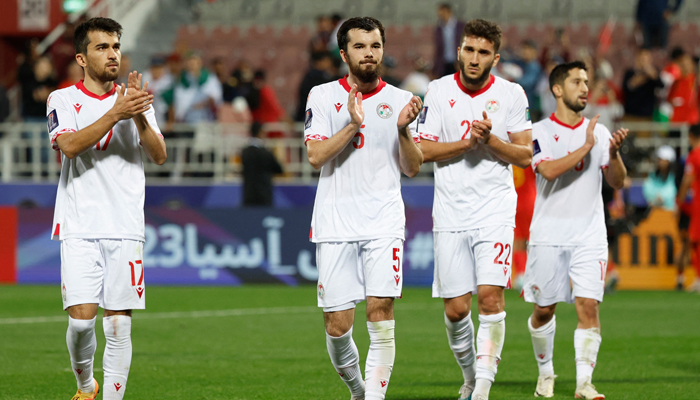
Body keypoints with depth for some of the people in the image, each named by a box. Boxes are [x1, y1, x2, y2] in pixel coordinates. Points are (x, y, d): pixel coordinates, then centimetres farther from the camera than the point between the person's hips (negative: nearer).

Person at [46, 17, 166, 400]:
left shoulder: (135, 100, 12)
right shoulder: (63, 100, 3)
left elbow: (159, 155, 1)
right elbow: (70, 145, -15)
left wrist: (140, 117, -16)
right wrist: (115, 113, -22)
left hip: (126, 228, 2)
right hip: (79, 228, -2)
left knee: (119, 324, -3)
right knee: (81, 318, -10)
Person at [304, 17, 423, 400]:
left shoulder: (400, 101, 8)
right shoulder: (323, 96, 5)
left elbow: (413, 167, 7)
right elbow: (315, 155, -6)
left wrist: (403, 129, -11)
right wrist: (354, 125, -17)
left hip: (384, 221, 0)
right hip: (335, 222, 0)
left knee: (380, 309, -15)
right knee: (337, 325, 0)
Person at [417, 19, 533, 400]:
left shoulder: (511, 94, 2)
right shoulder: (439, 91, 3)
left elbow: (525, 155, 1)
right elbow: (423, 150, -2)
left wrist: (491, 140, -15)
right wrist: (467, 142, -14)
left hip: (495, 210, -1)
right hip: (451, 214, 1)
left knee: (490, 295, -17)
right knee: (455, 309, 2)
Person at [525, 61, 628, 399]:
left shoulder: (598, 132, 9)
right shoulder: (540, 132, -2)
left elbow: (617, 183, 7)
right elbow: (549, 170, -19)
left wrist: (614, 153, -11)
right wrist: (585, 148, -21)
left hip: (589, 235, 2)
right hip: (549, 236, -2)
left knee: (588, 306, -11)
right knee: (544, 309, 7)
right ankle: (546, 373, 28)